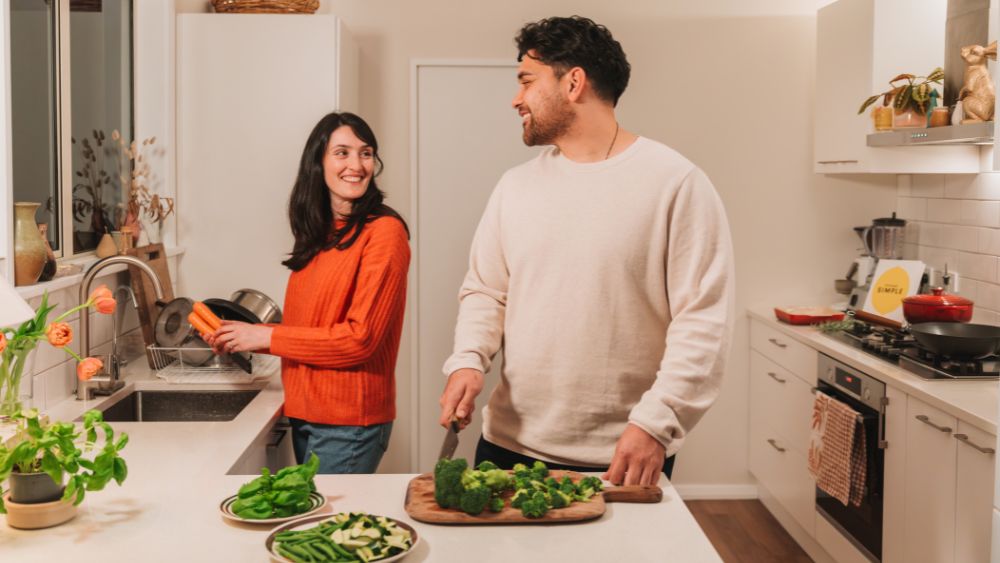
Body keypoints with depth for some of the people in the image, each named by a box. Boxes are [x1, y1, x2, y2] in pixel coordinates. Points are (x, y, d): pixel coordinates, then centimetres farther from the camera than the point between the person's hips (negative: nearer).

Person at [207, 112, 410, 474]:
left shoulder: (384, 231, -13)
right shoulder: (320, 235, 10)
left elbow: (360, 337, -18)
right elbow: (306, 326, 11)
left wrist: (267, 337, -12)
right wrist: (244, 339, 2)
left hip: (348, 421, -7)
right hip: (305, 414, 8)